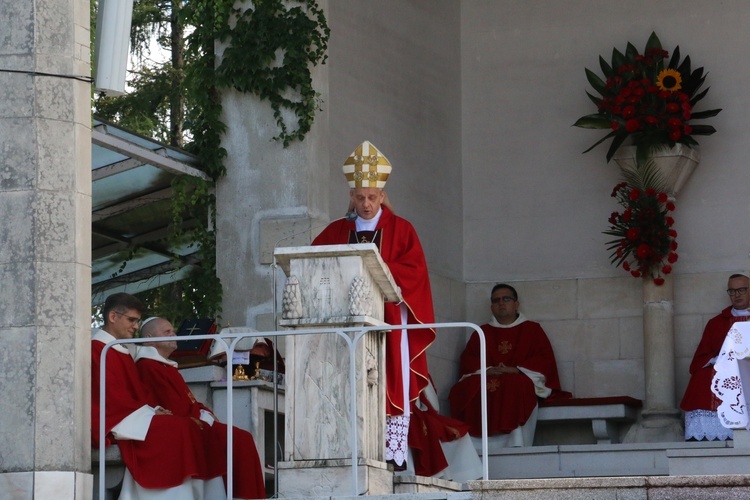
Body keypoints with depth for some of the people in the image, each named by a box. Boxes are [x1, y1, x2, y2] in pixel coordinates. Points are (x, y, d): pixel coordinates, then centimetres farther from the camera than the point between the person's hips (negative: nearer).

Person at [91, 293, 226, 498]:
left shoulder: (122, 352, 23)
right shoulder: (98, 349, -7)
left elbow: (140, 392, 18)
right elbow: (112, 397, -15)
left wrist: (155, 409, -2)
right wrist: (150, 412, -15)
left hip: (132, 415, 9)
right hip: (113, 422, -9)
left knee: (190, 427, -9)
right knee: (179, 429, -25)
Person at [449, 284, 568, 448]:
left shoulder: (532, 329, 17)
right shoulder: (481, 332, 24)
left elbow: (545, 360, 4)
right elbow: (467, 361, 12)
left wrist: (516, 370, -11)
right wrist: (488, 370, -10)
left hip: (521, 381, -2)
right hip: (486, 381, 2)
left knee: (518, 388, -40)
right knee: (468, 390, -33)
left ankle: (514, 450, -42)